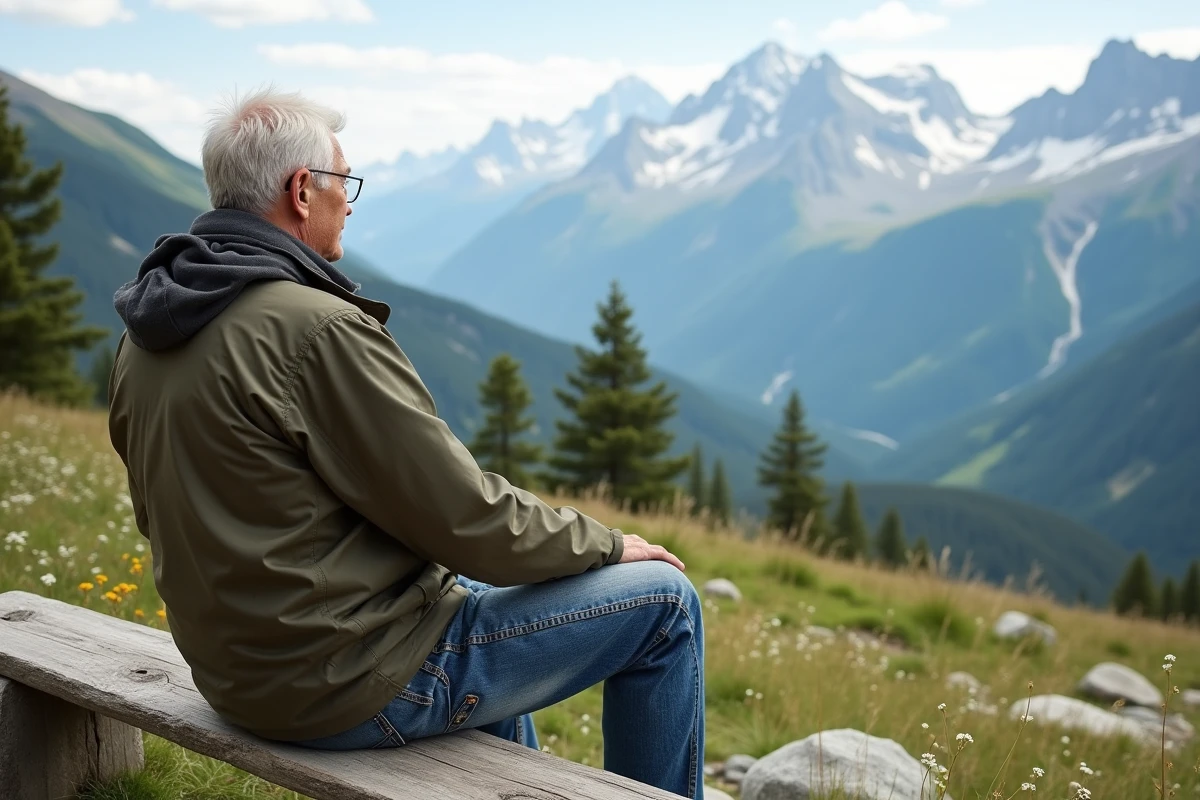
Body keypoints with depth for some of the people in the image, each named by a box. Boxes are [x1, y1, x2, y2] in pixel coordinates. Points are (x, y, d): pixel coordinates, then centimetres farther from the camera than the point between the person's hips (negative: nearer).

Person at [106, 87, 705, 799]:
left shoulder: (145, 339, 3)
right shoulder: (317, 328, -24)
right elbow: (464, 516, -20)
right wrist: (607, 543, -3)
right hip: (361, 687, -9)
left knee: (481, 586, 35)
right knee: (665, 602, 1)